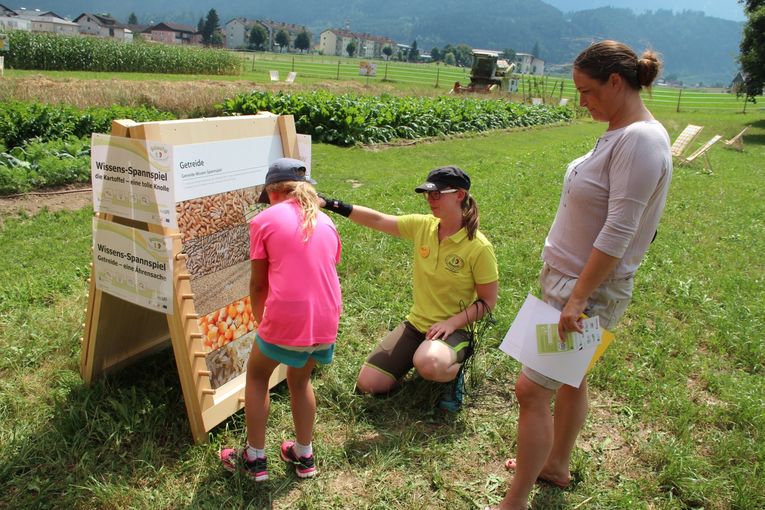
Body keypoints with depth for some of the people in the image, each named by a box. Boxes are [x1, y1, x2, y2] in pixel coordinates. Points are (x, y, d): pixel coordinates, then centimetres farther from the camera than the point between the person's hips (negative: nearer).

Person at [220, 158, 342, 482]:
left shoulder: (265, 220, -1)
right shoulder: (325, 222, 14)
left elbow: (258, 285, 2)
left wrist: (260, 321, 20)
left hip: (285, 319, -5)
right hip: (326, 321, 5)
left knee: (257, 376, 22)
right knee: (300, 379, 28)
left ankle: (255, 459, 29)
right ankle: (304, 456, 38)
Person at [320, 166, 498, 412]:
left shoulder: (479, 247, -16)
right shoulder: (422, 225, -3)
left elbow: (488, 301, -10)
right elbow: (377, 219, -4)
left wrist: (451, 323, -22)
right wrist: (330, 204, -12)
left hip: (453, 329, -5)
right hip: (416, 323, 5)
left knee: (428, 364, -39)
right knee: (368, 383, -1)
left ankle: (454, 371, -2)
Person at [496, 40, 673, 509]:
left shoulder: (642, 141, -21)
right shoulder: (620, 133, 8)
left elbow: (618, 233, -25)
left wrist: (578, 299, -24)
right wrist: (570, 288, 17)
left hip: (590, 290, -9)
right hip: (569, 277, 9)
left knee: (532, 390, -5)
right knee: (569, 376, 22)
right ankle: (556, 465, 41)